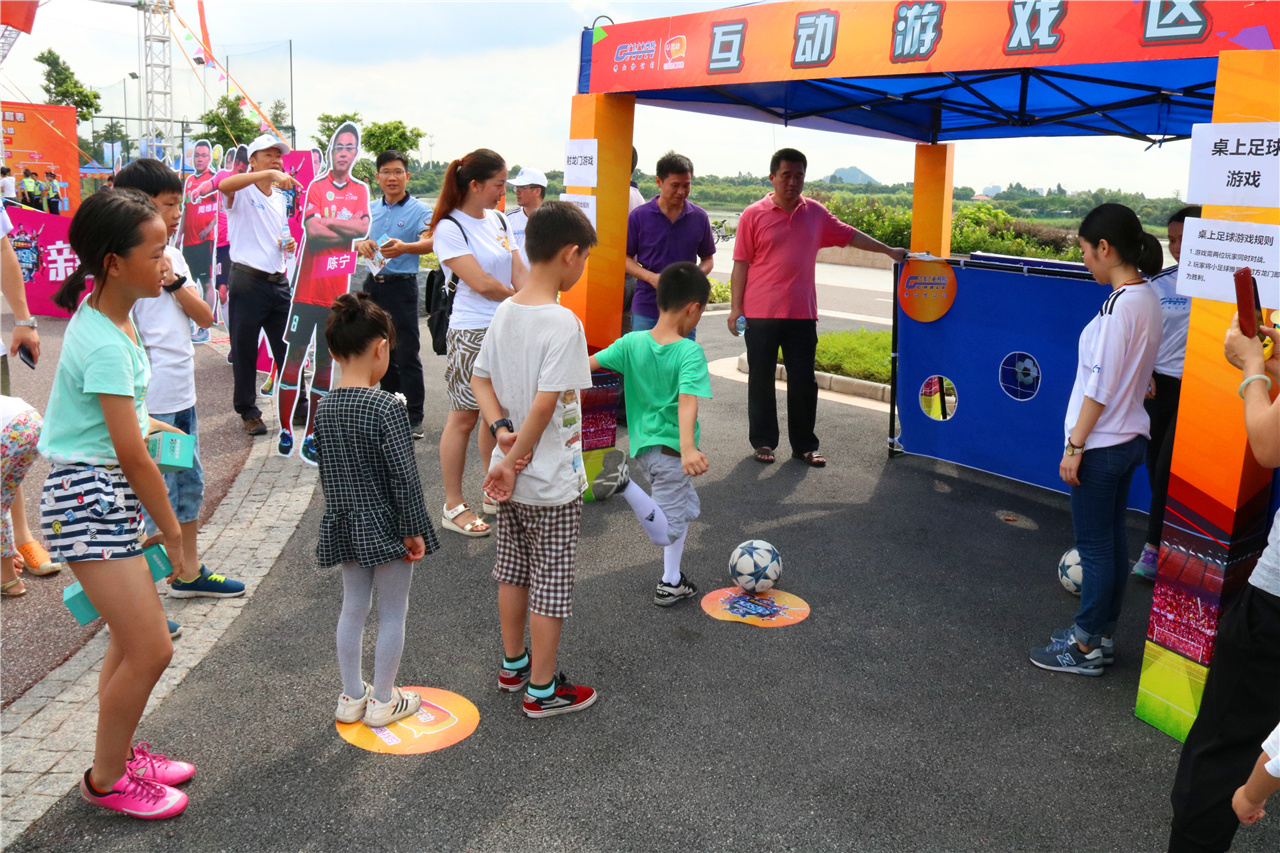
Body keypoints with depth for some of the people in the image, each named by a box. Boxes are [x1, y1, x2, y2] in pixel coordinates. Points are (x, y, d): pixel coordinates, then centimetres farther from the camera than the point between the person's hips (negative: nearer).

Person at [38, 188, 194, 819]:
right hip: (89, 500, -10)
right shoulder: (106, 344, -23)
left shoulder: (105, 313, 6)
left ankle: (119, 751, 35)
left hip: (108, 496, 10)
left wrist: (146, 423, 16)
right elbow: (133, 458, -19)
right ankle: (105, 779, 15)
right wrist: (172, 532, -10)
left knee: (131, 637, 18)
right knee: (151, 649, -5)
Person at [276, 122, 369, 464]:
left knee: (325, 361, 7)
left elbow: (363, 227, -6)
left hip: (337, 290, 3)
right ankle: (285, 429, 9)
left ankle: (311, 435, 14)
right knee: (294, 354, -2)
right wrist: (348, 231, -9)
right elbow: (312, 229, -14)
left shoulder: (361, 190, 11)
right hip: (308, 286, -3)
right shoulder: (316, 186, 1)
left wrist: (327, 221, -11)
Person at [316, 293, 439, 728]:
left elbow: (327, 470, 9)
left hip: (344, 524, 6)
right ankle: (384, 701, 21)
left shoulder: (324, 408, -1)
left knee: (353, 608, 18)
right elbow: (404, 476, -20)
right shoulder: (388, 407, -22)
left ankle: (352, 696, 30)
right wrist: (414, 530, -11)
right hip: (385, 526, -6)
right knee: (392, 613, 9)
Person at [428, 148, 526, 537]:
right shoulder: (449, 228, -9)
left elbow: (519, 274, 9)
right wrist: (519, 300, -1)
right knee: (464, 417, 0)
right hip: (471, 333, -7)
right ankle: (453, 506, 9)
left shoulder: (499, 220, 12)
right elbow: (481, 283, -16)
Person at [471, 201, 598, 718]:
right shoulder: (563, 323, -23)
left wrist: (503, 430, -7)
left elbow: (480, 380, 5)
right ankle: (542, 690, 20)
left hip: (511, 479, 8)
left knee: (513, 573, 21)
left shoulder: (505, 312, 2)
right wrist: (512, 462, -15)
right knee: (552, 587, 7)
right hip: (551, 484, -8)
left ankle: (513, 666, 38)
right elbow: (546, 404, -25)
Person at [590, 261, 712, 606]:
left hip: (643, 445, 7)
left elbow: (586, 363, -3)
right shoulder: (690, 352, -19)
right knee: (667, 532, 3)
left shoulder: (632, 343, -4)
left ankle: (672, 582, 31)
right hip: (671, 449, -7)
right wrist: (688, 447, -43)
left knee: (687, 506, 26)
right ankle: (624, 484, -20)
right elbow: (687, 400, -32)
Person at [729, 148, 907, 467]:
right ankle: (763, 442, 20)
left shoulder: (815, 213, 9)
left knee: (803, 383, 7)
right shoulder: (754, 215, -2)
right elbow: (741, 264, -3)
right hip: (761, 316, -3)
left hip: (802, 315, 3)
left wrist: (889, 251, 22)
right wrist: (735, 308, -6)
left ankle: (804, 445, 18)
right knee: (761, 381, 7)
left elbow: (849, 235, 20)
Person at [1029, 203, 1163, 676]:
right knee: (1112, 539, 16)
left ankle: (1086, 647, 13)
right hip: (1130, 437, 9)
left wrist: (1075, 446, -15)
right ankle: (1102, 633, 28)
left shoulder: (1119, 305, -21)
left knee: (1094, 545, 1)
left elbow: (1100, 385, -21)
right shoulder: (1148, 297, 7)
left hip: (1102, 443, -9)